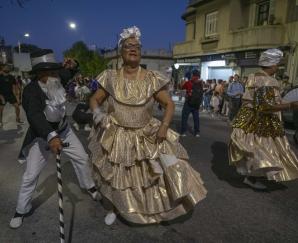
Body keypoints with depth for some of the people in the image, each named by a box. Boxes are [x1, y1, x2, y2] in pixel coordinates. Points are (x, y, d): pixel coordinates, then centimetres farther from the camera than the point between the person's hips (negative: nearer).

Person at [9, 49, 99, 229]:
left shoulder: (57, 79, -12)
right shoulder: (31, 91, -28)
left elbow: (68, 73, 10)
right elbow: (34, 116, -44)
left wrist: (72, 65, -14)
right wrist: (50, 136, -60)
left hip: (63, 130, 5)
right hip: (42, 136, -5)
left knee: (82, 158, 11)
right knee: (31, 175, 1)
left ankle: (90, 187, 36)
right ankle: (21, 210, 25)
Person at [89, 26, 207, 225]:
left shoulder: (152, 79, -8)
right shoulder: (110, 78, -5)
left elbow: (169, 104, -3)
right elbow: (95, 100, 6)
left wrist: (164, 125, -18)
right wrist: (97, 113, -15)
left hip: (147, 137, 0)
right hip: (117, 137, 1)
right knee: (117, 177, 16)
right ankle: (116, 208, 46)